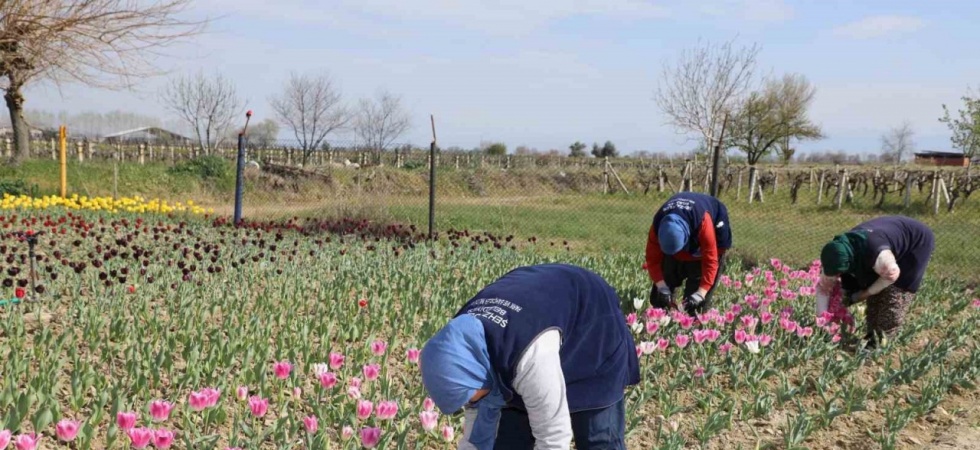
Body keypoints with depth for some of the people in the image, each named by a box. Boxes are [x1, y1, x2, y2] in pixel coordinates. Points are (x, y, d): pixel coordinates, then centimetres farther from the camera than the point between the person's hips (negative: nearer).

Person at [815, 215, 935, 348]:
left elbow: (891, 275, -24)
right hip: (895, 237, 7)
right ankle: (872, 335, 12)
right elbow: (823, 286, -10)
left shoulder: (874, 253, -42)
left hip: (917, 242, -7)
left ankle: (880, 339, -3)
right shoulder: (841, 250, -18)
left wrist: (862, 295, -18)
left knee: (895, 294, -11)